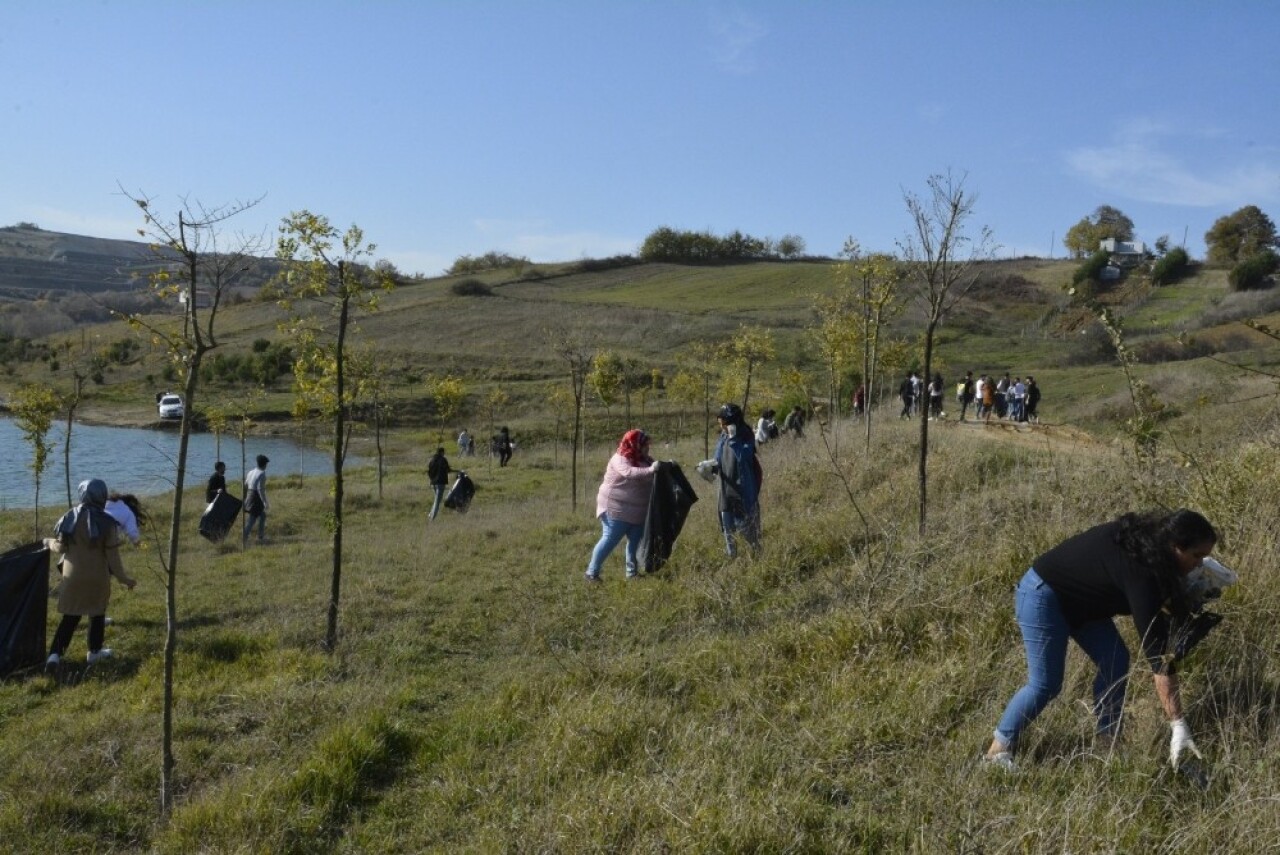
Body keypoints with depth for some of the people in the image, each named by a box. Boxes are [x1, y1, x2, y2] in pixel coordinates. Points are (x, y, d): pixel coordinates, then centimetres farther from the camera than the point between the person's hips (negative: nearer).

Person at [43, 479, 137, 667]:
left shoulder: (70, 517, -3)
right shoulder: (106, 522, -13)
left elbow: (60, 547, 4)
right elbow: (112, 556, -11)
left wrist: (48, 542, 27)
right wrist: (124, 579, -2)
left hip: (73, 575, 3)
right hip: (97, 576, -3)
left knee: (70, 617, 11)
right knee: (97, 614, 16)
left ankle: (55, 654, 3)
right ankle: (95, 651, 26)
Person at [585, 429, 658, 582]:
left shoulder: (643, 459, 12)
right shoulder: (620, 459, -15)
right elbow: (629, 472, -34)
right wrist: (650, 470, -45)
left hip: (637, 511, 8)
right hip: (617, 509, -8)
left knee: (636, 540, 8)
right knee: (610, 540, -8)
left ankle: (632, 572, 18)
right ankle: (592, 573, -3)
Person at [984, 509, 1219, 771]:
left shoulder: (1147, 540, -8)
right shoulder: (1139, 571, -33)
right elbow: (1156, 652, -34)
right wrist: (1178, 725, -32)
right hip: (1042, 595, -10)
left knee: (1116, 662, 2)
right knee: (1045, 684, -8)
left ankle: (1108, 739, 13)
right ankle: (1000, 747, 6)